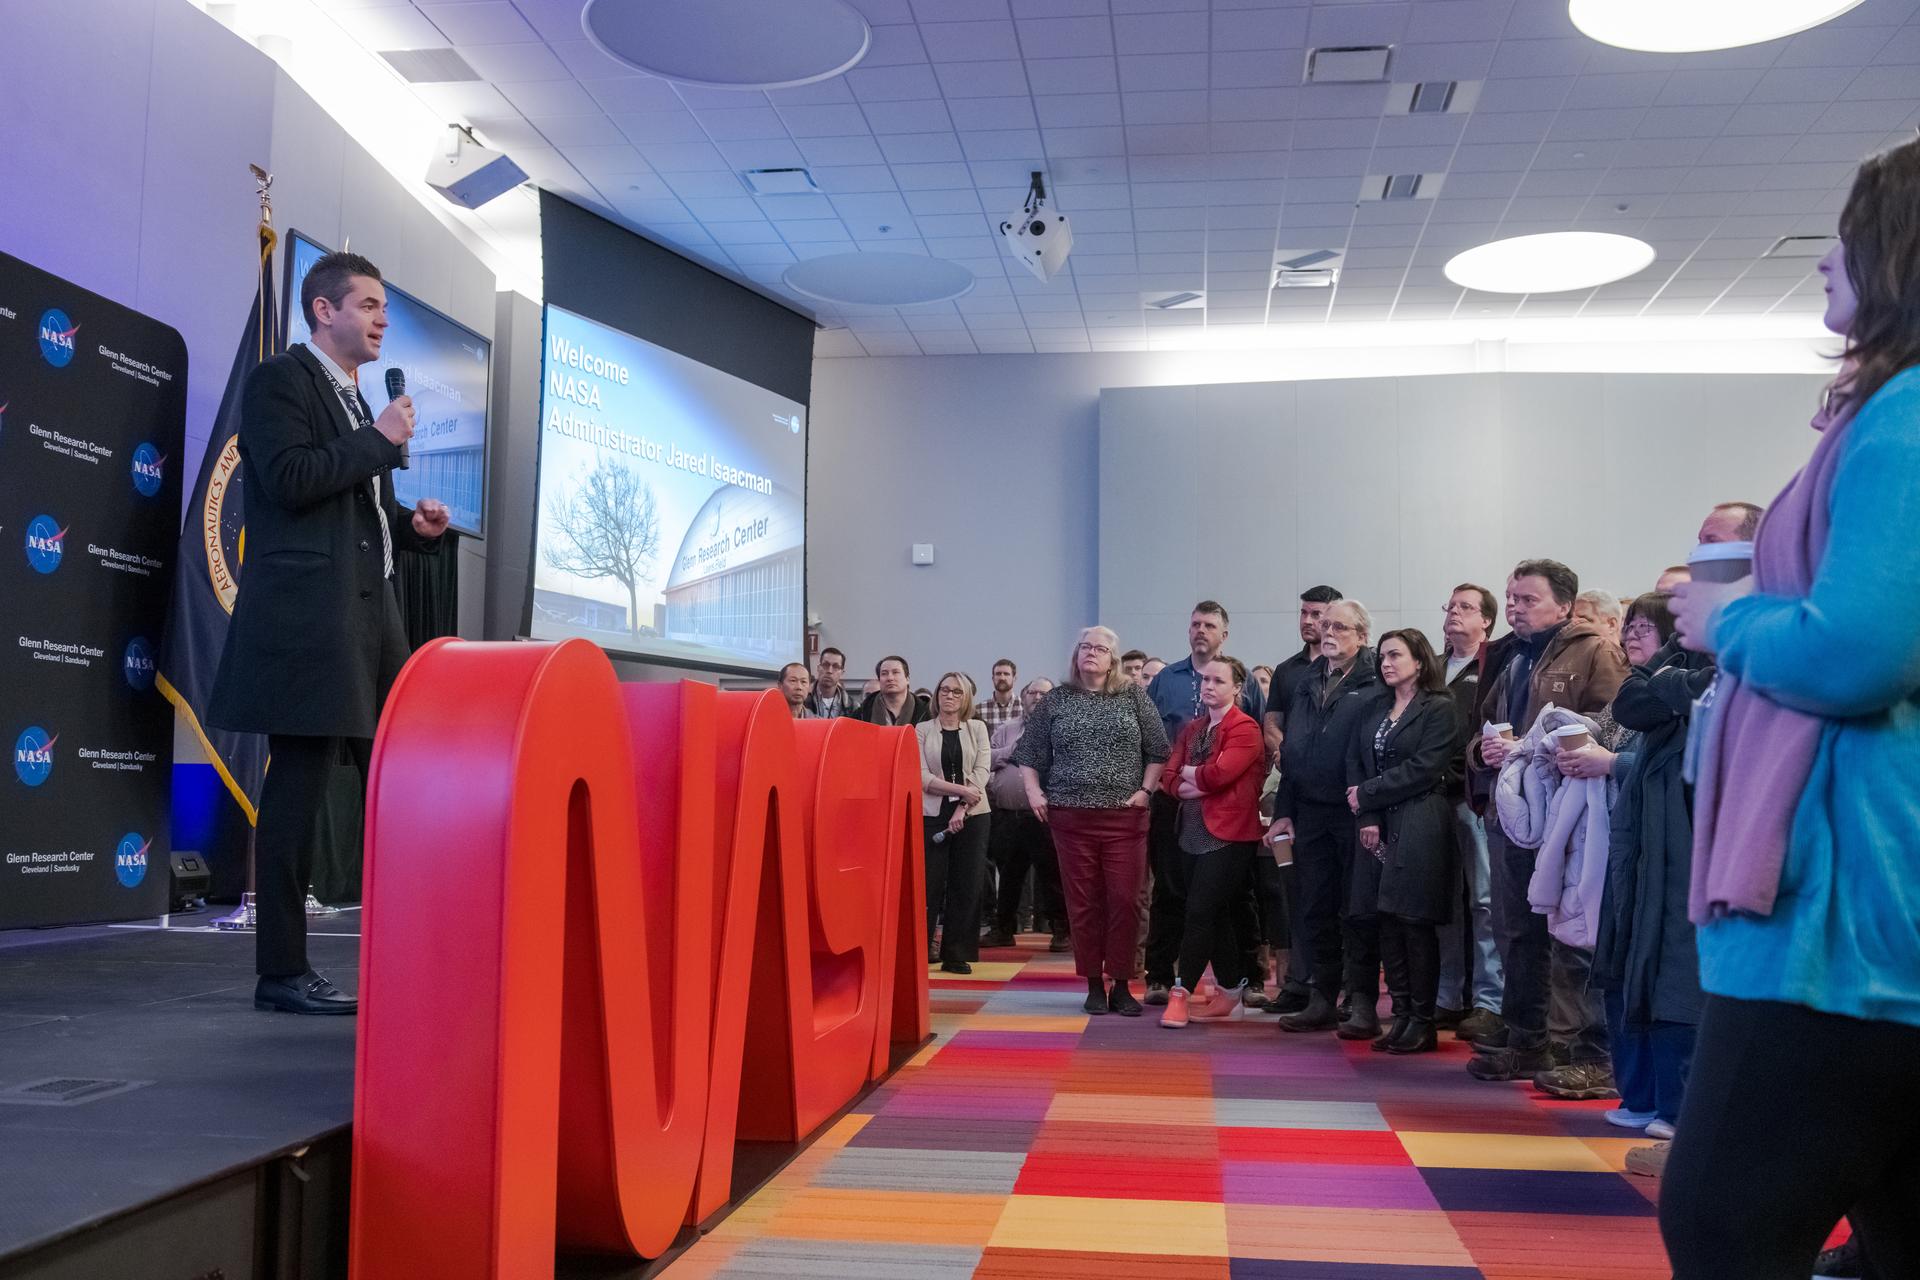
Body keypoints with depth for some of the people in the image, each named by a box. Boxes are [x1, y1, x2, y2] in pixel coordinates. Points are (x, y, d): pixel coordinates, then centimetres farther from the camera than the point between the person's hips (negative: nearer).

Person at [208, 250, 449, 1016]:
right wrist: (380, 439, -10)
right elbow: (291, 480, -17)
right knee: (298, 789, -6)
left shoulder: (359, 403, 23)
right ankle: (282, 972, 1)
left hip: (370, 617, 9)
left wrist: (414, 524, 10)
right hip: (307, 617, -9)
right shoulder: (279, 381, -2)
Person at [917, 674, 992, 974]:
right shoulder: (922, 730, 5)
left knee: (967, 886, 0)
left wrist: (962, 809, -12)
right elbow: (922, 776, -5)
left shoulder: (977, 728, 9)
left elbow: (982, 771, 0)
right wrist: (961, 789, -15)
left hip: (972, 815, 1)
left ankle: (957, 955, 7)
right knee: (930, 884, -2)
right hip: (932, 814, -1)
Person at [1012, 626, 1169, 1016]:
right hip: (1071, 816, 1)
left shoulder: (1135, 697, 7)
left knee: (1124, 901, -2)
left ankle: (1121, 985, 9)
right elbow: (1029, 753, 12)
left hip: (1124, 817, -1)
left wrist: (1146, 790, -4)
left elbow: (1158, 750, 6)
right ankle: (1094, 985, 13)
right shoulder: (1056, 700, 9)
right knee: (1084, 903, 4)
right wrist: (1033, 791, 0)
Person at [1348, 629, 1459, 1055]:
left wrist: (1367, 795, -8)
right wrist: (1368, 818, -5)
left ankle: (1422, 1022, 4)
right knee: (1388, 920, 4)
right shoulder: (1373, 708, 16)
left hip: (1420, 824, -6)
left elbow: (1422, 769, -12)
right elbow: (1355, 763, 9)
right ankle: (1401, 1016, 11)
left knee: (1415, 921, -4)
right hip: (1378, 826, 6)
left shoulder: (1439, 709, -3)